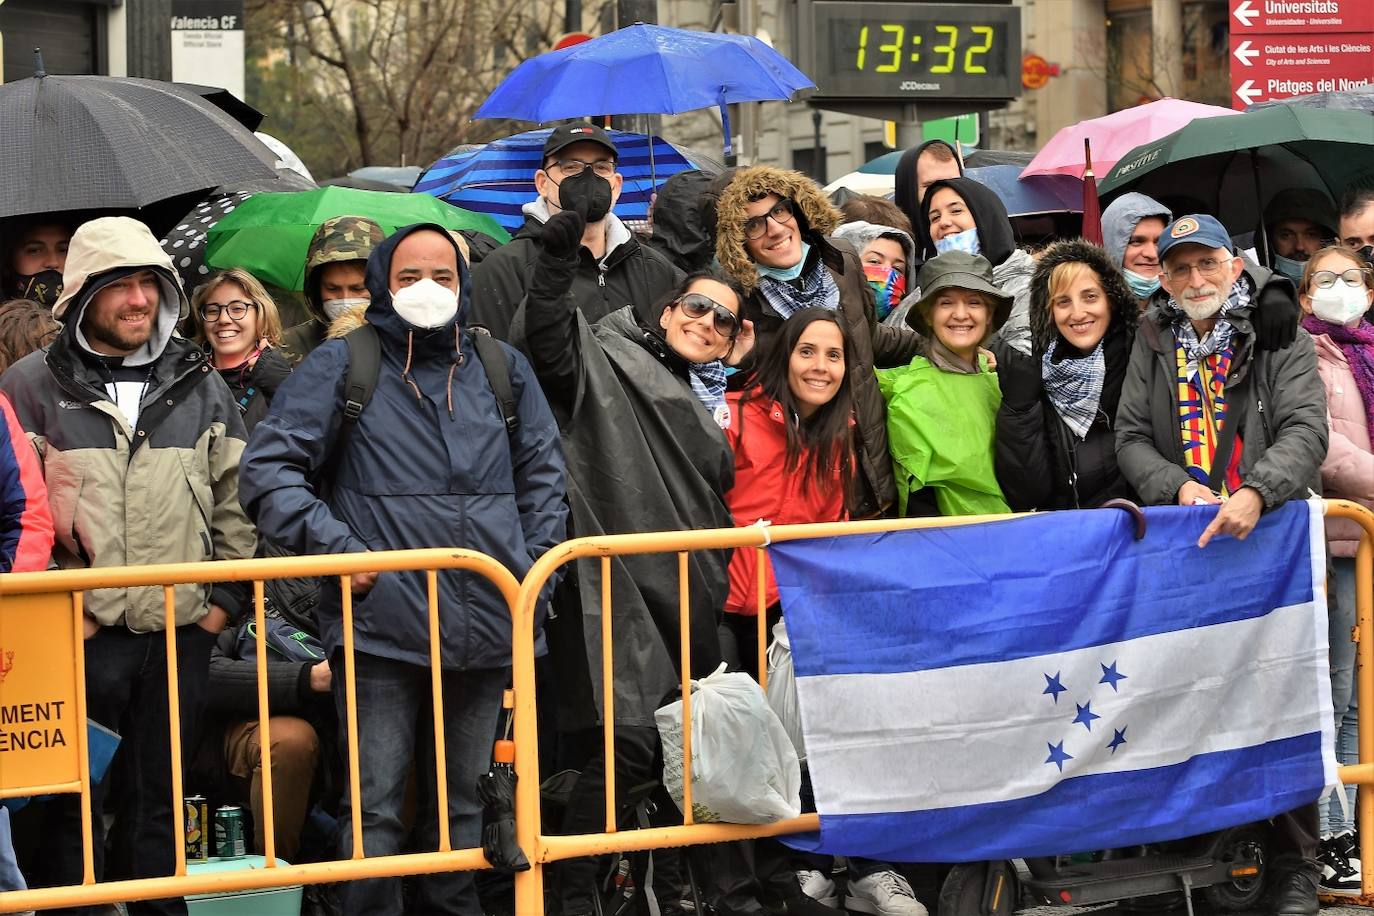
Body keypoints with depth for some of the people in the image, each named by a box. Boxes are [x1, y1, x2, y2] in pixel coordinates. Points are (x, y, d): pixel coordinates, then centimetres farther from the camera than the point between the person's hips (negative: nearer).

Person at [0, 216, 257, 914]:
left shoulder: (200, 386, 11)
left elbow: (236, 498, 13)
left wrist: (225, 595, 5)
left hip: (182, 633, 3)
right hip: (78, 639, -3)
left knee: (159, 800, 11)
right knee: (73, 807, 2)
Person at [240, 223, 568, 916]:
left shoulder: (503, 369, 13)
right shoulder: (341, 367, 2)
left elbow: (543, 474, 20)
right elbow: (269, 468, -2)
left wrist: (534, 568, 10)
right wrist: (337, 547, -12)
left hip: (486, 625, 4)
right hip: (381, 629, -3)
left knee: (462, 806, 13)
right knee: (376, 809, -3)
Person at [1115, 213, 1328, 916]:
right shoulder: (1154, 344, 11)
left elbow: (1305, 429, -9)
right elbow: (1131, 438, 8)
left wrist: (1256, 494, -25)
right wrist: (1180, 487, -11)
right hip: (1181, 543, 3)